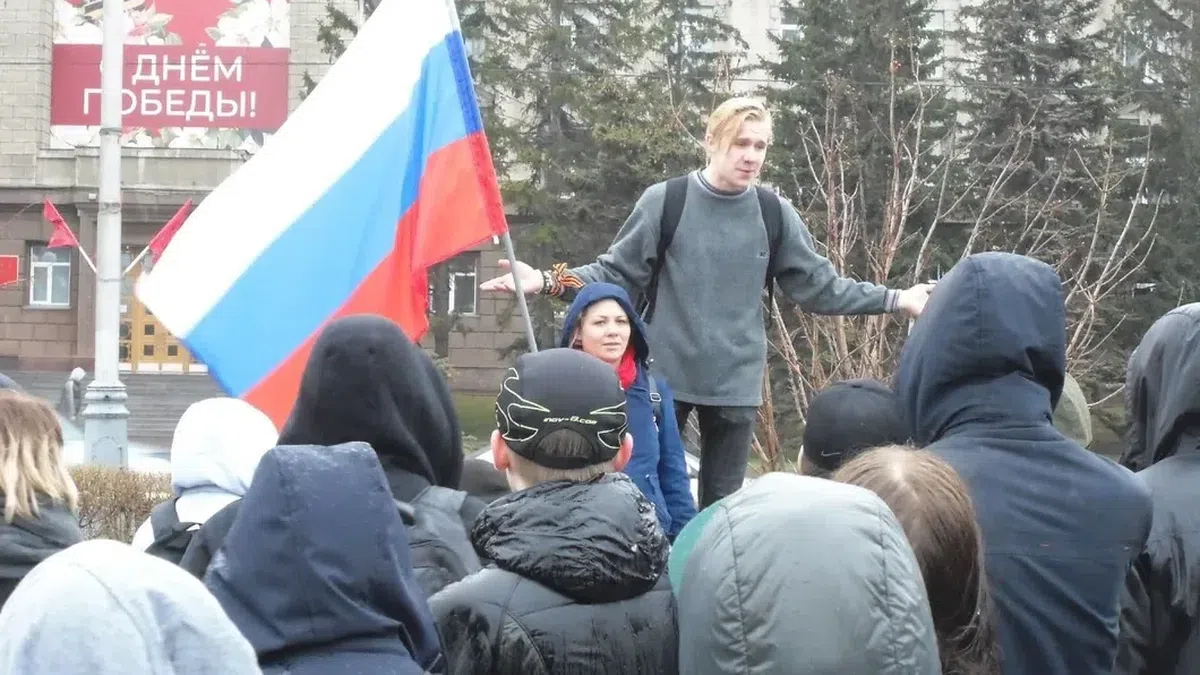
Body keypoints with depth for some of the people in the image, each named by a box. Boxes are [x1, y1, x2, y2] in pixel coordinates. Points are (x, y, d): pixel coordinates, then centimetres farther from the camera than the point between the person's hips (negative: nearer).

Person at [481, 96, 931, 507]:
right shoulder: (665, 202, -5)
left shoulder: (775, 215, 2)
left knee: (722, 503, 9)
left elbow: (819, 287, 7)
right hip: (665, 376, -2)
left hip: (736, 383, 2)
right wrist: (548, 282, -16)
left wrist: (895, 300, 1)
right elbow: (617, 274, -2)